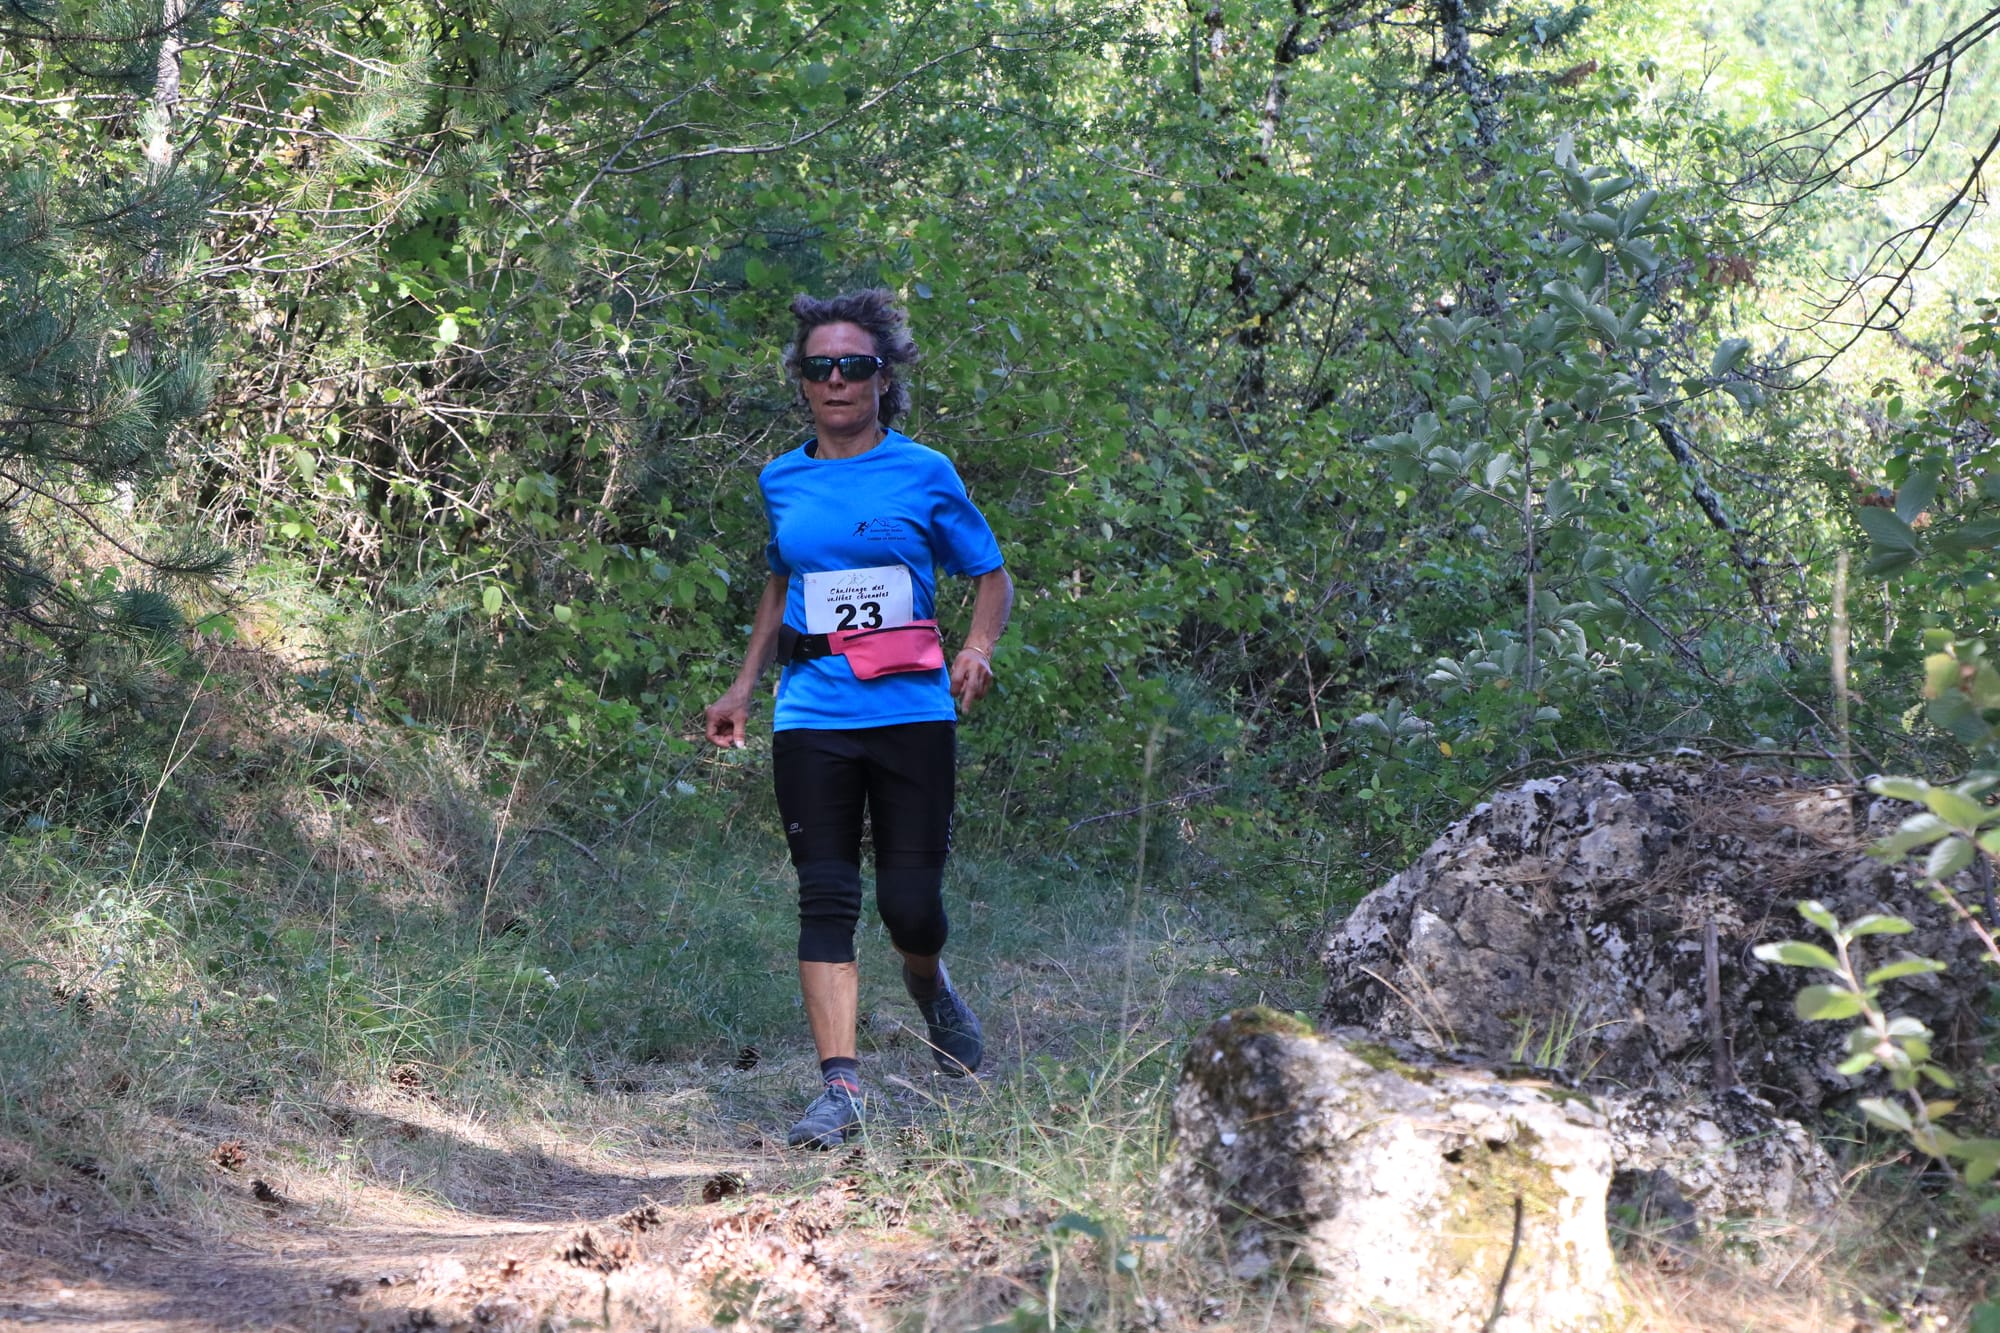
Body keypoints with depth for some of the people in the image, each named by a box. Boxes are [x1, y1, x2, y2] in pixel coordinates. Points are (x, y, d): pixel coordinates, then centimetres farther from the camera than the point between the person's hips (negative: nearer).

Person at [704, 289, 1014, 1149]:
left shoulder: (924, 474, 2)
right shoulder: (782, 483, 11)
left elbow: (992, 575, 9)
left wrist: (978, 646, -10)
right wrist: (742, 688, 22)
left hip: (911, 713, -2)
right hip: (813, 716, 2)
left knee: (910, 900, -3)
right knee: (826, 899, -7)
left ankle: (931, 990, 33)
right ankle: (840, 1087, -10)